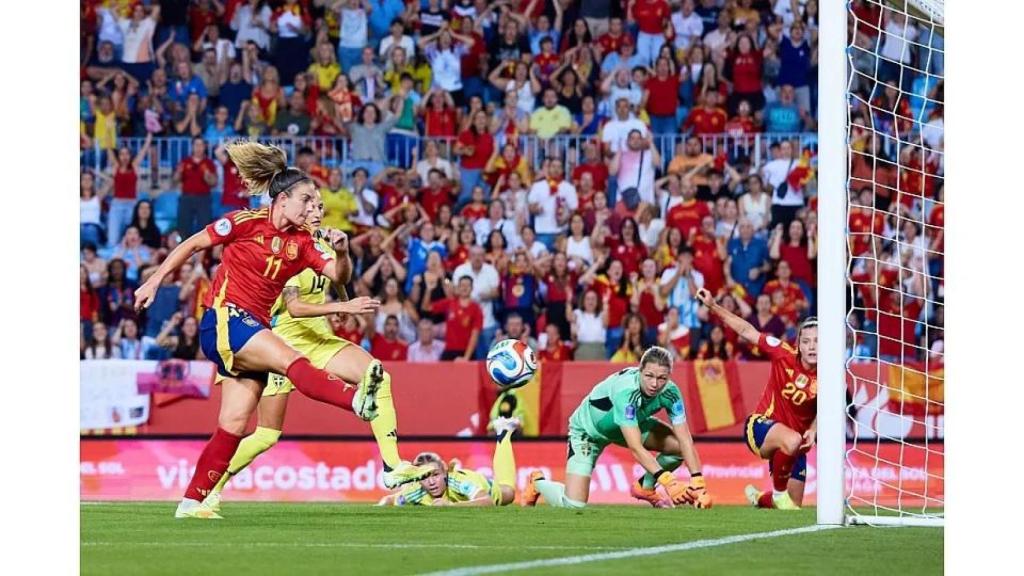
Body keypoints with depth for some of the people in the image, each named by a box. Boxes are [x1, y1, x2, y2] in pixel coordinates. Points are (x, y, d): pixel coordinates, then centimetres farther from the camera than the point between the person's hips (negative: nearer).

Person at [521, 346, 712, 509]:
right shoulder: (625, 391, -42)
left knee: (681, 446, -14)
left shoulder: (670, 392, -25)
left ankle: (646, 486, 13)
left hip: (630, 423, 6)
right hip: (588, 429, -6)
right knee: (572, 505, -17)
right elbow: (636, 448, -45)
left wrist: (698, 483, -35)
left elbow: (685, 440, -24)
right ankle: (538, 483, 17)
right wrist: (667, 481, -52)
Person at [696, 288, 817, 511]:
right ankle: (778, 492, -16)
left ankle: (760, 499, 49)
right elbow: (747, 331, -12)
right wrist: (713, 306, -15)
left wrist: (812, 431, -20)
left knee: (793, 506, 12)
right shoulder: (785, 355, -17)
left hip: (793, 444, 4)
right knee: (792, 440, -42)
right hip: (761, 425, -4)